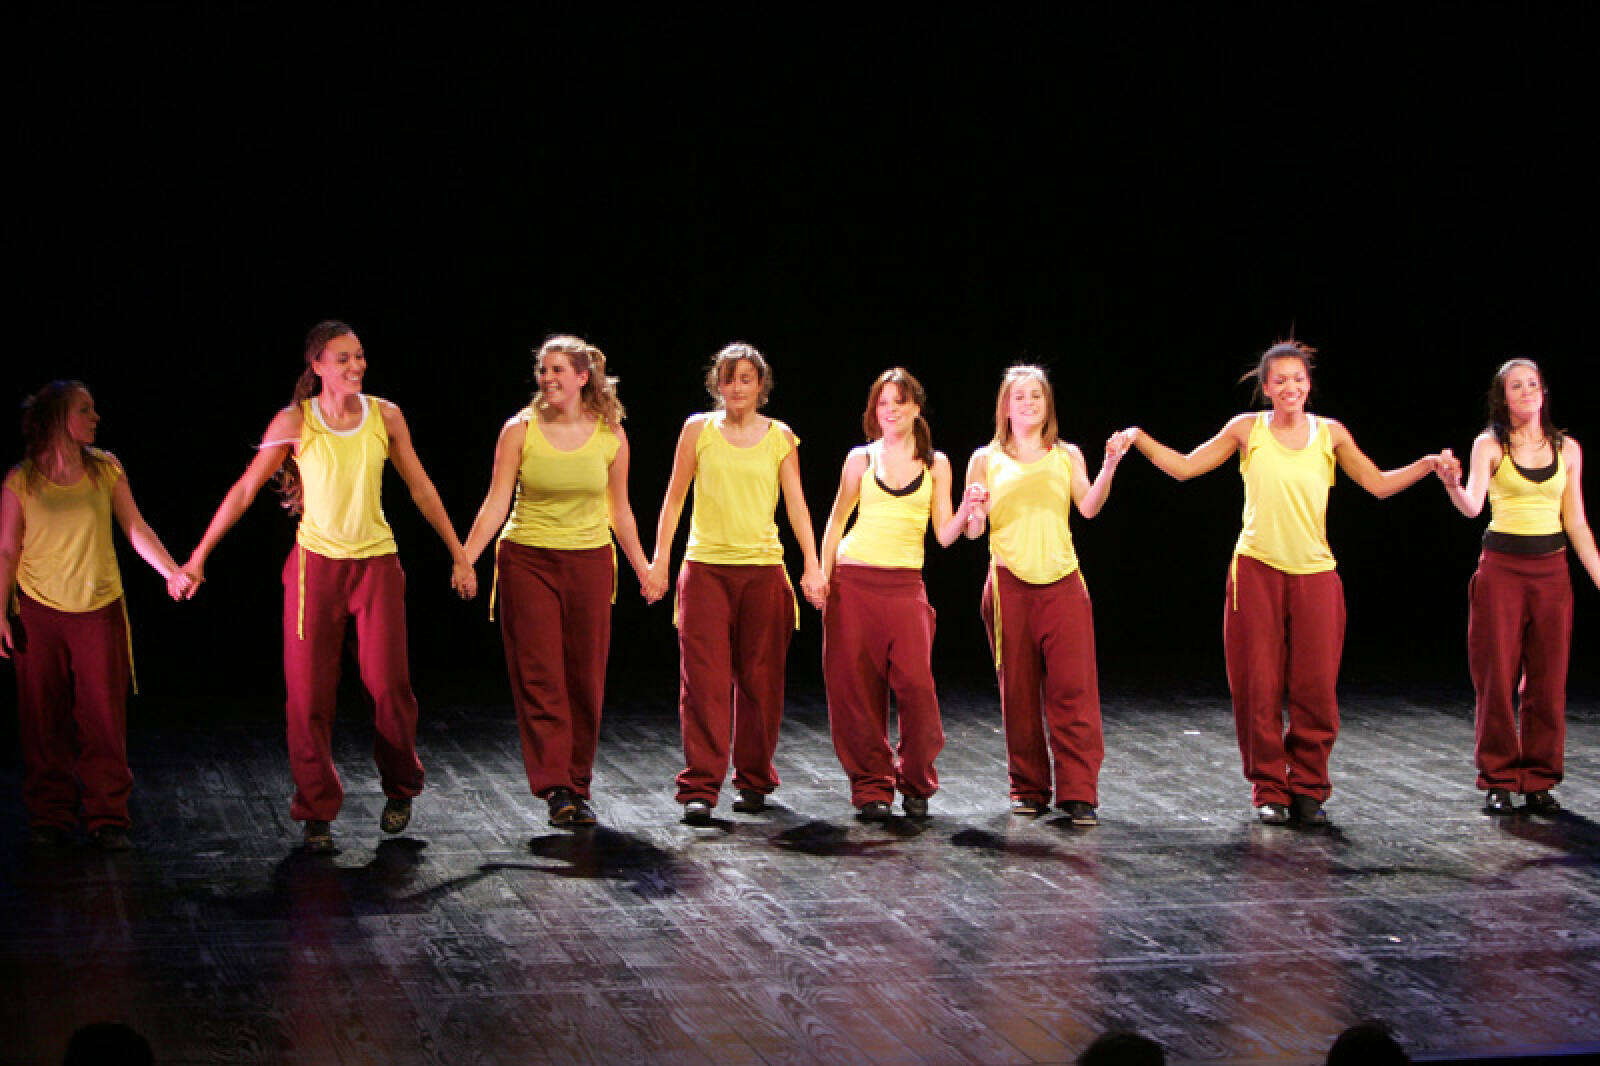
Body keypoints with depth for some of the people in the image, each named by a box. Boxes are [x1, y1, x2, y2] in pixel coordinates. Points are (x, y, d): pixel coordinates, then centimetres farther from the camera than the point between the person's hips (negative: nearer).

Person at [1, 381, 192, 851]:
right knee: (44, 721, 4)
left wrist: (171, 571, -9)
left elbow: (136, 529, 3)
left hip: (99, 609, 1)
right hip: (38, 612, -1)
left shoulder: (105, 470, 2)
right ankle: (50, 816, 16)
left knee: (104, 720, -1)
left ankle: (109, 818, 7)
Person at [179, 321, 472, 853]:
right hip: (316, 564, -1)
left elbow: (421, 488, 12)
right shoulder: (295, 421, -4)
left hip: (377, 563, 2)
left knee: (388, 684, -2)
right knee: (309, 693, -3)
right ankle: (318, 812, 8)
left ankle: (400, 789, 22)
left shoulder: (385, 416, 3)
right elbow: (244, 490, 0)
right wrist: (197, 557, -2)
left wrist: (459, 553, 14)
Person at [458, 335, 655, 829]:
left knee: (585, 679, 3)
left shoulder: (610, 435, 2)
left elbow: (619, 510, 11)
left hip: (590, 562, 2)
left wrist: (643, 567, 13)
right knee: (539, 676, -7)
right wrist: (464, 558, -15)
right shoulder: (520, 430, -3)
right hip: (527, 561, -2)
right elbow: (496, 503, -6)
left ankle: (578, 784, 14)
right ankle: (556, 789, -7)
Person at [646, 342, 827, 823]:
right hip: (705, 567, -1)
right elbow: (674, 497, 7)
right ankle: (700, 788, -5)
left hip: (763, 568, 1)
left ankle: (754, 780, 19)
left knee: (760, 680, 5)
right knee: (704, 680, -7)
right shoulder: (698, 428, 4)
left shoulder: (780, 435, 7)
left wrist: (812, 565, 1)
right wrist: (660, 560, 3)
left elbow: (796, 502, 7)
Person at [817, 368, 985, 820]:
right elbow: (837, 522, 12)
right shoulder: (861, 458, 7)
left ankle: (916, 783, 7)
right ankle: (871, 787, 9)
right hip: (853, 583, 0)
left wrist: (967, 512, -15)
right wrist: (823, 576, 5)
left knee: (915, 684, -12)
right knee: (855, 686, -2)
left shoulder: (936, 464, 8)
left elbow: (944, 534, 5)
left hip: (906, 586, 0)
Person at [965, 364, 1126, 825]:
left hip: (1062, 582, 0)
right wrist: (976, 510, -15)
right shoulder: (986, 459, 9)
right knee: (1018, 692, 3)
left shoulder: (1066, 455, 11)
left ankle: (1078, 793, -6)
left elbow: (1088, 507, -3)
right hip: (1009, 584, 0)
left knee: (1073, 689, -8)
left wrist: (1109, 467, -16)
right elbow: (973, 529, 7)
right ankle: (1029, 788, 14)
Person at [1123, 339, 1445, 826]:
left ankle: (1308, 790, 14)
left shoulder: (1330, 433, 7)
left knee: (1315, 689, -1)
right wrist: (1139, 439, -2)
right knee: (1259, 688, -1)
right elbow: (1185, 467, 8)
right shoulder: (1247, 429, 4)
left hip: (1315, 573, 1)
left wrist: (1427, 465, 0)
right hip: (1256, 570, -1)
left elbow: (1378, 484, 12)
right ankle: (1269, 790, 11)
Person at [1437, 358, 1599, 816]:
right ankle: (1498, 781, 7)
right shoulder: (1489, 445, -1)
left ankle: (1539, 781, 13)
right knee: (1498, 678, -2)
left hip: (1552, 571, 3)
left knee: (1547, 679, 3)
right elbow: (1472, 506, -16)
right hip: (1501, 568, -3)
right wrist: (1453, 486, -37)